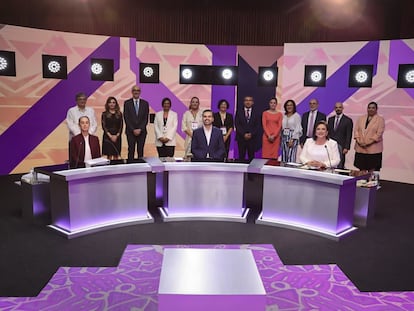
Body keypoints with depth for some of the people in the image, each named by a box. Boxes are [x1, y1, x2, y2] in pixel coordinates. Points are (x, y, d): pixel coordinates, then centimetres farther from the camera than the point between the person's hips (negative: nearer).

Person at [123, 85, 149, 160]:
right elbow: (126, 118, -2)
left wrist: (140, 129, -9)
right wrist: (133, 130, -10)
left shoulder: (145, 103, 7)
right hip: (130, 131, -1)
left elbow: (146, 118, 2)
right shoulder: (127, 103, 3)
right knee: (131, 151, -2)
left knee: (141, 151, 3)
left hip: (142, 131, 1)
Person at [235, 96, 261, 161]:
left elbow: (258, 126, 3)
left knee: (251, 156, 0)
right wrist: (244, 134, -11)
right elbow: (237, 125, 0)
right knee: (241, 156, 0)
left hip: (252, 138, 0)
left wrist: (251, 134, -11)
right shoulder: (238, 112, 8)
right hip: (241, 138, 0)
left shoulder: (256, 113, 10)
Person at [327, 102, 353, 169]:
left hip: (340, 146, -4)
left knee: (340, 165, -5)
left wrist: (346, 147, -11)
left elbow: (349, 135, -4)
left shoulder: (348, 120, 0)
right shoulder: (330, 119, 14)